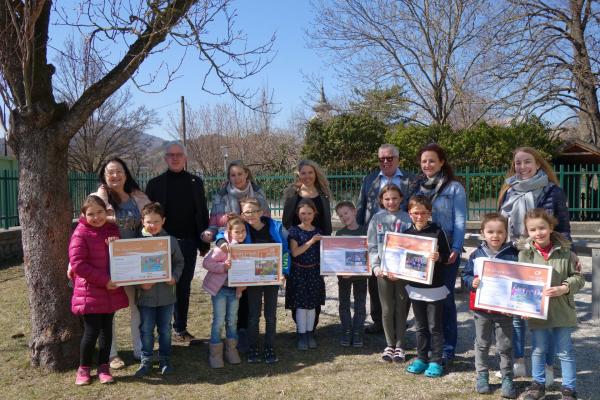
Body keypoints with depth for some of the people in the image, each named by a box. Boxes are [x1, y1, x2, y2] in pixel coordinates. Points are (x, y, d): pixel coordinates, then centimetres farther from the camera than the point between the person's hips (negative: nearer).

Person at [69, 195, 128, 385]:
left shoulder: (112, 230, 7)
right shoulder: (80, 234, -10)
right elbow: (77, 264, -16)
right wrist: (104, 280, -19)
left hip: (112, 291, 5)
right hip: (90, 293, -5)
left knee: (107, 329, 11)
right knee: (91, 331, -1)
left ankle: (104, 367, 24)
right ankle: (83, 368, 19)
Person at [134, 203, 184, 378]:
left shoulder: (171, 241, -1)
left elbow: (179, 262, 7)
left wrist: (174, 276, -10)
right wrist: (140, 283, -16)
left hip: (166, 293, 1)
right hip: (145, 294, -1)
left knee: (165, 329, 13)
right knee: (146, 329, 8)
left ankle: (165, 359, 27)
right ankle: (146, 361, 22)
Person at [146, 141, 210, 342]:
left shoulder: (195, 182, 8)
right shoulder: (155, 184, 3)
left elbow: (203, 213, 7)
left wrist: (204, 243, 3)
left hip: (188, 243, 2)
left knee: (184, 287, 8)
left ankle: (181, 328, 18)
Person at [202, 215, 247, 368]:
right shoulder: (224, 247, -19)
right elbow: (206, 262, -17)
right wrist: (223, 267, -27)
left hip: (235, 289, 5)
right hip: (220, 287, -5)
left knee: (232, 320, 13)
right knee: (219, 321, 0)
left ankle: (231, 350, 28)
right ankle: (215, 354, 12)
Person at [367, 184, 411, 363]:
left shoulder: (407, 219, -1)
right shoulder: (377, 218, 4)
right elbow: (372, 246, 5)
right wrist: (375, 266, -8)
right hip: (383, 271, 1)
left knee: (401, 309, 6)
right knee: (387, 310, 8)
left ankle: (400, 346, 17)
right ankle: (390, 345, 21)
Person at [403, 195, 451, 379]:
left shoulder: (437, 231, -9)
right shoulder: (407, 233, 4)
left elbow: (447, 255, -8)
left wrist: (439, 257, -27)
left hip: (434, 288, -4)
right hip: (415, 287, 4)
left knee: (435, 327, 5)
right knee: (421, 326, 15)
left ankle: (436, 361, 14)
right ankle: (421, 358, 26)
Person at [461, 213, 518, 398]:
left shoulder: (512, 255, -5)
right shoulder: (476, 254, -2)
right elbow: (466, 275, 5)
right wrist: (472, 282, -14)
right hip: (481, 307, 2)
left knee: (505, 346, 8)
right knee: (482, 344, 14)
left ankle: (507, 378, 21)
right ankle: (482, 375, 28)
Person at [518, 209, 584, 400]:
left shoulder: (565, 252, -7)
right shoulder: (524, 253, -7)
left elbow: (577, 278, -2)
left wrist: (563, 288, -19)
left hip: (562, 311, 0)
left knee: (565, 352, 11)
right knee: (538, 350, 15)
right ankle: (538, 384, 32)